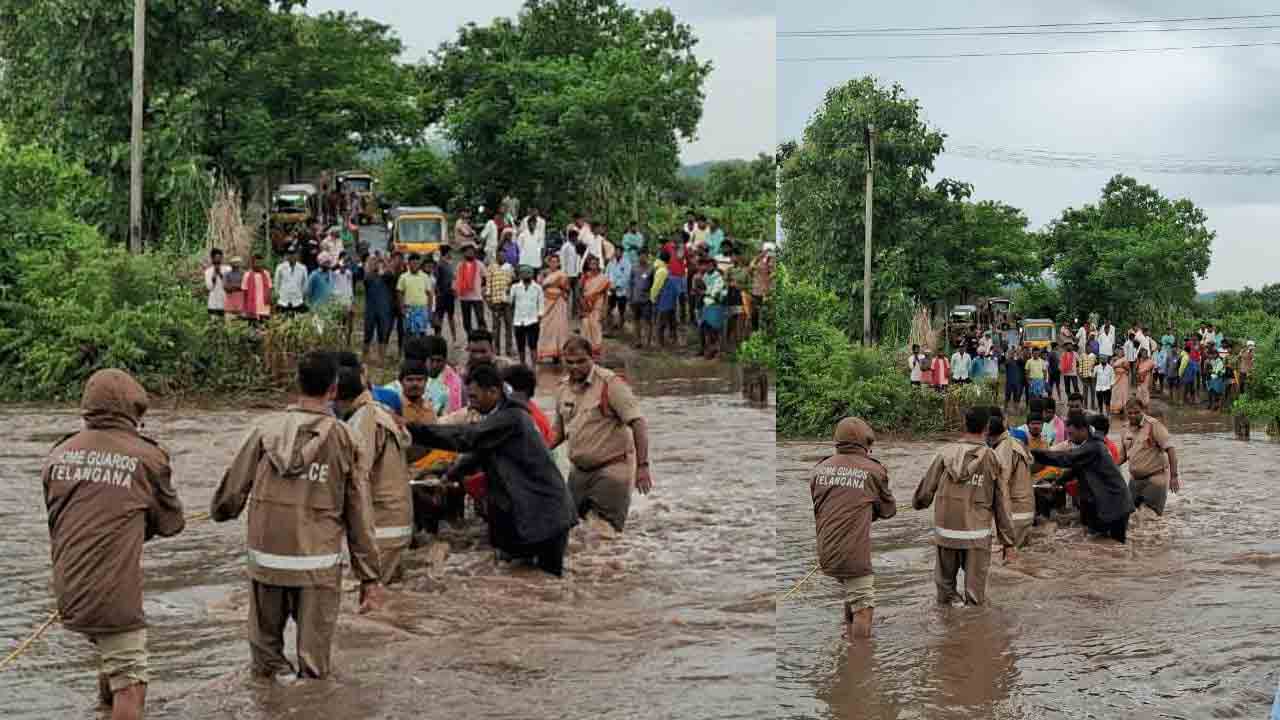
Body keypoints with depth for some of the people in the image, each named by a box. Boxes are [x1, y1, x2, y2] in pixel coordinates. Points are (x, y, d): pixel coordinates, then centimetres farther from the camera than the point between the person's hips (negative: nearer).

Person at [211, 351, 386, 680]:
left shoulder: (266, 430, -2)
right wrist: (370, 577, 2)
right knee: (314, 657, 7)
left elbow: (232, 490, 2)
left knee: (266, 644, 18)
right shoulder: (346, 441, -4)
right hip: (318, 563, -1)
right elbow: (360, 515, -3)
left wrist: (220, 511, 27)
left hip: (266, 557, 2)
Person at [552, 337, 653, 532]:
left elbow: (638, 424, -18)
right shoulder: (563, 388, 7)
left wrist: (642, 466, -23)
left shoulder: (610, 383, -15)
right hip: (580, 470, 7)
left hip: (611, 469, -7)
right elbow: (560, 430, 21)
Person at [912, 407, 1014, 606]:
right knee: (975, 592, 5)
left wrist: (917, 503, 24)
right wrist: (1007, 540, 7)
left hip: (945, 531, 1)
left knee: (945, 584, 14)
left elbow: (925, 489, 0)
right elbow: (1001, 503, 0)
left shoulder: (946, 453, -2)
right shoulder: (992, 459, -2)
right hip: (977, 535, -1)